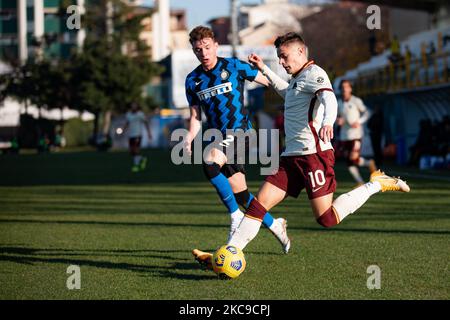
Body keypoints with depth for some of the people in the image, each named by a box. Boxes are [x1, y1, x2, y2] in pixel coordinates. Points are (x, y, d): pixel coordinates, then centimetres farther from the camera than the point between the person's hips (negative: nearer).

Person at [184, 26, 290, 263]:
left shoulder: (233, 66, -3)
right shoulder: (192, 80, 9)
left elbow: (268, 81, 4)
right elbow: (196, 116, 13)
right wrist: (189, 138, -4)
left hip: (240, 132, -5)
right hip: (218, 137, 5)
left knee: (209, 163, -31)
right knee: (240, 194, 6)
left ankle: (236, 217, -19)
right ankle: (274, 225, 28)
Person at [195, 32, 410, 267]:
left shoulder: (313, 73, -5)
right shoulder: (297, 80, 24)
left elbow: (329, 98, -26)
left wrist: (327, 122, -47)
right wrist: (264, 70, 48)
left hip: (314, 153, -9)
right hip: (291, 156, 9)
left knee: (326, 219, -11)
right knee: (258, 204, -3)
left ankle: (377, 184, 5)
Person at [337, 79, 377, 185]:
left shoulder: (356, 101, -4)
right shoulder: (339, 103, 9)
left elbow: (366, 113, 2)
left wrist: (359, 122, -13)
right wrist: (338, 120, -3)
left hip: (356, 134, -5)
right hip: (344, 136, 5)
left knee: (354, 158, -17)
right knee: (349, 162, 1)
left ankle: (369, 163, 13)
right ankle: (360, 182, 11)